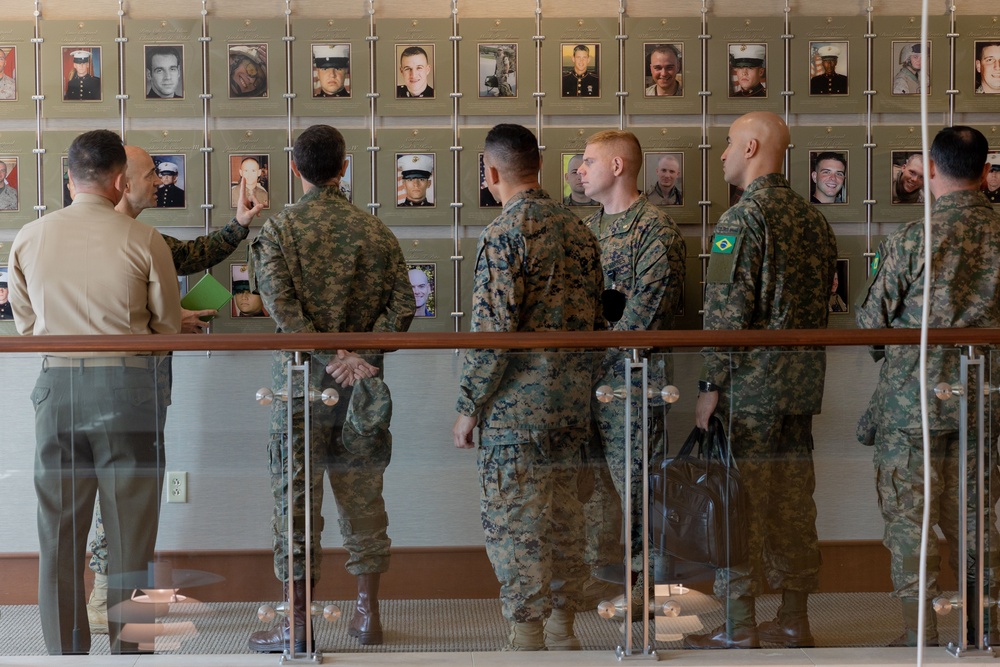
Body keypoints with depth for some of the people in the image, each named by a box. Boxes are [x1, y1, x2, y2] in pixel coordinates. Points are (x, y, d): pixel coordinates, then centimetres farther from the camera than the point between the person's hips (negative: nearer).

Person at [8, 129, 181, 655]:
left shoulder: (28, 240, 1)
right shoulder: (143, 241, -8)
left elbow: (24, 324, 11)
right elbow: (167, 326, 2)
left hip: (56, 385, 3)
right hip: (128, 388, -2)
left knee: (58, 531, 10)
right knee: (129, 530, 6)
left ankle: (64, 652, 15)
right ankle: (128, 647, 11)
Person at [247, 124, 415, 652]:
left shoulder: (279, 230, -5)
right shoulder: (375, 230, 5)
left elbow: (282, 307, -17)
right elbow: (401, 303, -2)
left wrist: (329, 357, -16)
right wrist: (360, 354, -9)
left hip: (303, 378, -3)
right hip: (362, 383, 3)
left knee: (297, 496, 1)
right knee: (362, 496, 12)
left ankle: (298, 623, 3)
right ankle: (368, 614, 17)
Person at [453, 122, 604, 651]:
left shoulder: (504, 233, -15)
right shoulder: (578, 230, 9)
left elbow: (492, 330, -19)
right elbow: (594, 319, 14)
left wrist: (468, 407, -12)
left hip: (517, 407, -8)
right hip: (572, 403, 8)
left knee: (514, 525, -1)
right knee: (562, 514, 15)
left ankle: (528, 641, 1)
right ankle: (562, 628, 23)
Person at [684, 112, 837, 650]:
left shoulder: (741, 218, -13)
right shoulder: (813, 219, 12)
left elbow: (727, 312, -18)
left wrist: (709, 386, -13)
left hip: (748, 386, -8)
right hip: (801, 384, 8)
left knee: (738, 505, -2)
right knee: (792, 504, 11)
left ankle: (738, 629, 1)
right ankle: (794, 620, 17)